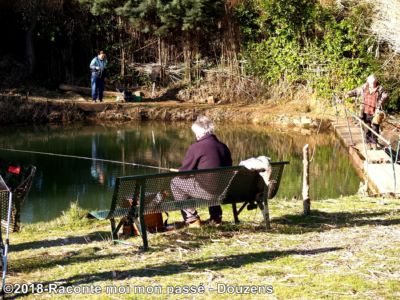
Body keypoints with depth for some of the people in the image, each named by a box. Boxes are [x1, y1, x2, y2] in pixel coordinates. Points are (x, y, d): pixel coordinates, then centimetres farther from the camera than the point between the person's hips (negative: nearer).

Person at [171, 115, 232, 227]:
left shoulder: (196, 147, -11)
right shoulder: (223, 146, 7)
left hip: (207, 191, -7)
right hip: (225, 191, 7)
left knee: (175, 182, 12)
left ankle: (192, 219, 11)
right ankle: (216, 216, 39)